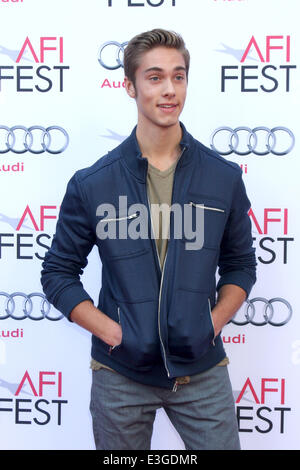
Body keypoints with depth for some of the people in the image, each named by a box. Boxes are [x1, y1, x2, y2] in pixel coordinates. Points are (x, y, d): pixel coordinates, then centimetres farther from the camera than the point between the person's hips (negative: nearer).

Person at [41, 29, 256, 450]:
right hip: (121, 373, 0)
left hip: (202, 370, 1)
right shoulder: (91, 184, -6)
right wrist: (112, 332, -10)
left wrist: (214, 323, -6)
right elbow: (58, 273, 1)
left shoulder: (224, 177, -1)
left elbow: (240, 264, 9)